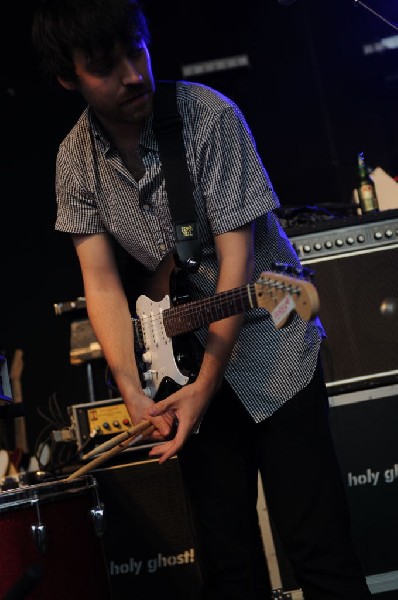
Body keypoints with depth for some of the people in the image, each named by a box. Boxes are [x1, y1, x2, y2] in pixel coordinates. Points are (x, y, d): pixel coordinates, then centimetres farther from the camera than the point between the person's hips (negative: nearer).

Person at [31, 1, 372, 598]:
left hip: (268, 345, -4)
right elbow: (101, 280, -4)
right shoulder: (75, 158, -2)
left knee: (318, 547, -7)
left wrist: (206, 385, -19)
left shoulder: (209, 116, -16)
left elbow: (237, 257, -18)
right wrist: (132, 390, -15)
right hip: (186, 351, 4)